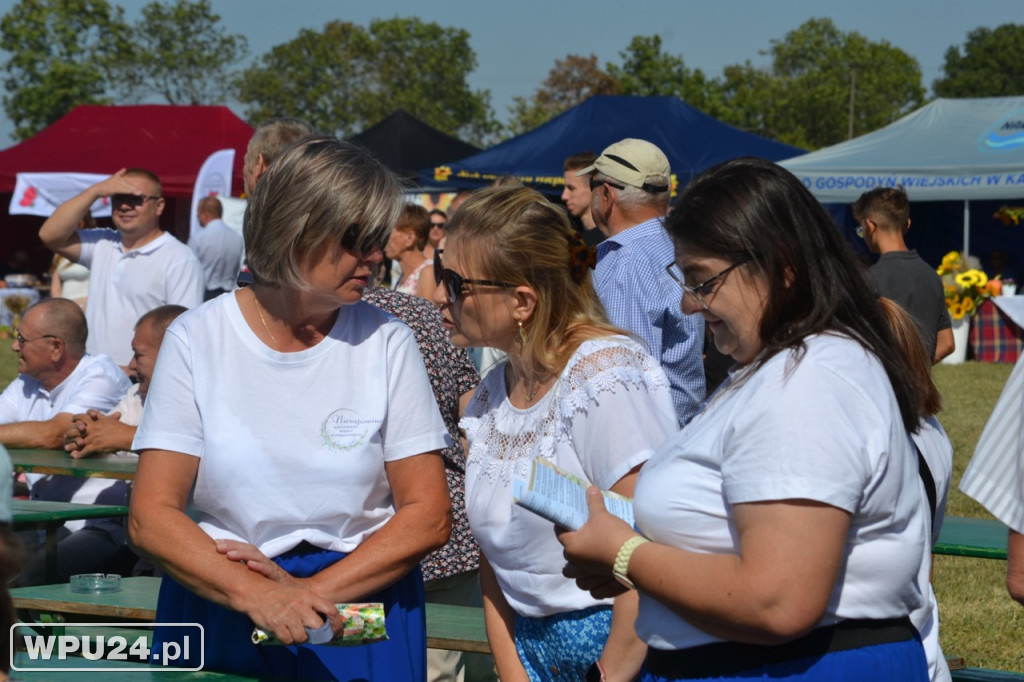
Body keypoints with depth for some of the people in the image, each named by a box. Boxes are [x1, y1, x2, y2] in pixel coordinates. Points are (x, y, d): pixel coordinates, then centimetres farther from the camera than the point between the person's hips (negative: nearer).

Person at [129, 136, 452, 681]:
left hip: (360, 603, 1)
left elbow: (429, 516, -4)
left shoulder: (385, 342, 0)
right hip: (217, 606, 0)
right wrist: (256, 595, -23)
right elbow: (151, 517, -9)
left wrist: (314, 592, -17)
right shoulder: (196, 339, -3)